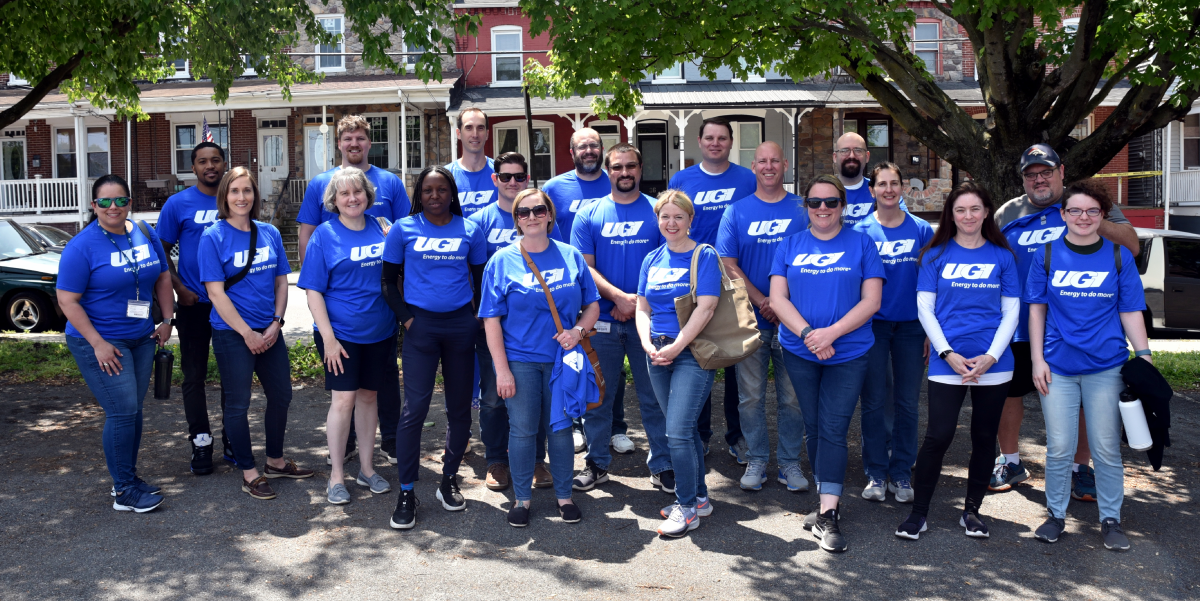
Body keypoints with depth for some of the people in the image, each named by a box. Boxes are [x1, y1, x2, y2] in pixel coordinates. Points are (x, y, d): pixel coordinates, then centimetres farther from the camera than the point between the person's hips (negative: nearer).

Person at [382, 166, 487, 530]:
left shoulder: (470, 231, 6)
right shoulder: (404, 229, 3)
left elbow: (481, 279, 12)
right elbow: (389, 281, 6)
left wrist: (477, 319, 1)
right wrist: (407, 320, -5)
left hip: (461, 324, 2)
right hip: (421, 324, -2)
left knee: (460, 406, 8)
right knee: (415, 407, -8)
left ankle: (449, 481, 24)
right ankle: (406, 493, 1)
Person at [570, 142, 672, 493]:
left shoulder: (659, 211, 4)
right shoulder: (589, 215, 5)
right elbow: (584, 267, -1)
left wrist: (640, 301, -11)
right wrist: (620, 297, -13)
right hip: (602, 320, 1)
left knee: (655, 396, 5)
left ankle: (662, 466, 18)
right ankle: (596, 464, 22)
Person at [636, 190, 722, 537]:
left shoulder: (704, 256, -5)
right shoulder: (652, 260, 12)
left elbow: (706, 307, -14)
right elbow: (643, 308, 13)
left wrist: (675, 346, -16)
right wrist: (648, 345, -4)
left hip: (693, 352, -6)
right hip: (658, 355, 6)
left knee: (678, 431, -11)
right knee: (686, 429, 14)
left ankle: (687, 507, 3)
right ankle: (699, 497, 26)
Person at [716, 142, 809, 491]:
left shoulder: (802, 209, 5)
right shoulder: (736, 211, 4)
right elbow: (728, 265, -1)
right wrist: (762, 301, -10)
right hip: (750, 319, 0)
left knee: (792, 395, 6)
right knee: (751, 395, 6)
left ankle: (790, 462, 20)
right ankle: (755, 460, 20)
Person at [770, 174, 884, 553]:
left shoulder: (861, 244, 3)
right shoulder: (790, 246, 8)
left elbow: (871, 301, -4)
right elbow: (778, 298, 0)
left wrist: (830, 332, -16)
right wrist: (808, 333, -15)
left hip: (848, 354, -2)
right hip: (799, 352, 2)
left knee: (833, 430, -7)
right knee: (813, 428, 9)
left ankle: (827, 515, -5)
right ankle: (828, 501, 24)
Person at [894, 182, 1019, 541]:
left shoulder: (1002, 256, 6)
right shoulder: (936, 255, 3)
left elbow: (1011, 312, 5)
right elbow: (925, 309, 0)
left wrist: (991, 356, -8)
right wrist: (948, 354, -10)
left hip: (993, 364, 2)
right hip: (947, 363, -2)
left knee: (984, 439, 9)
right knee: (938, 437, -7)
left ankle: (972, 511, 24)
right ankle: (918, 513, 5)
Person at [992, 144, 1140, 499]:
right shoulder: (1007, 214, 9)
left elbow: (1132, 246, -7)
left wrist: (1095, 223, -24)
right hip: (1019, 327, 2)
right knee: (1007, 392, 7)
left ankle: (1081, 469, 22)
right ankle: (1010, 462, 25)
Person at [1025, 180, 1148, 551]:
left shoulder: (1119, 257, 3)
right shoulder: (1047, 255, 2)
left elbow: (1131, 311, 4)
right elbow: (1037, 309, 4)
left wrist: (1144, 356, -4)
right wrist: (1037, 360, -1)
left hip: (1106, 367, 0)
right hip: (1058, 366, 0)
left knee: (1107, 449, 7)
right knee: (1059, 448, 5)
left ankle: (1110, 520, 22)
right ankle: (1056, 515, 21)